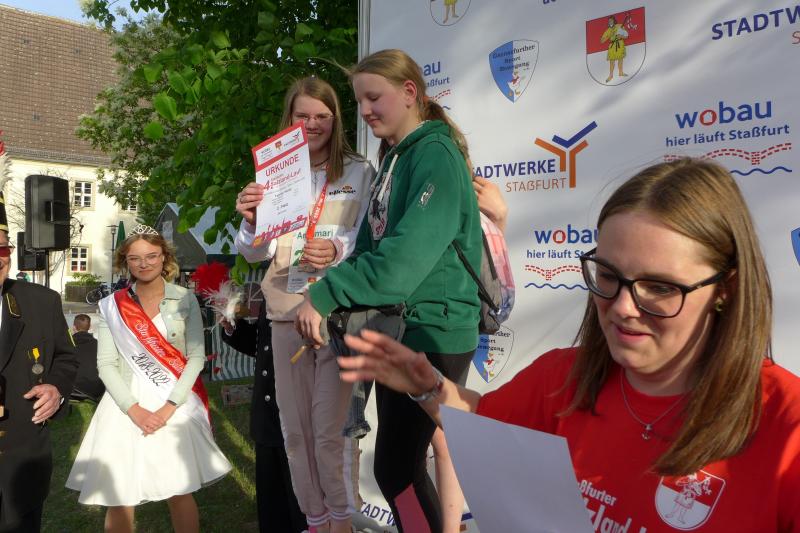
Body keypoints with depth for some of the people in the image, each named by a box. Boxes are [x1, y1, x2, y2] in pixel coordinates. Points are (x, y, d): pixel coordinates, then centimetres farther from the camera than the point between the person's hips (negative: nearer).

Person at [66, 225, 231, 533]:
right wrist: (135, 410, -12)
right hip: (126, 406, 1)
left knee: (180, 493, 0)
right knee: (118, 498, 2)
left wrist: (169, 407, -11)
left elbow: (196, 356, -2)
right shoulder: (112, 306, 2)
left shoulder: (185, 300, 1)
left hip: (176, 404, 0)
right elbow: (106, 364, -1)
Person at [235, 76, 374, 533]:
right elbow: (255, 253, 7)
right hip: (287, 312, 4)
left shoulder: (359, 172, 2)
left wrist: (340, 249, -22)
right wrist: (251, 222, -14)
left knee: (332, 429, -3)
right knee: (296, 428, 10)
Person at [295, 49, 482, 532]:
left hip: (433, 334, -9)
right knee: (404, 464, 17)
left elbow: (406, 259, -25)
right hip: (398, 329, 9)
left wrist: (324, 296, -20)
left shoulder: (435, 155, -14)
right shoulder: (393, 159, 15)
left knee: (395, 469, -1)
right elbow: (371, 248, 14)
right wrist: (328, 296, 0)